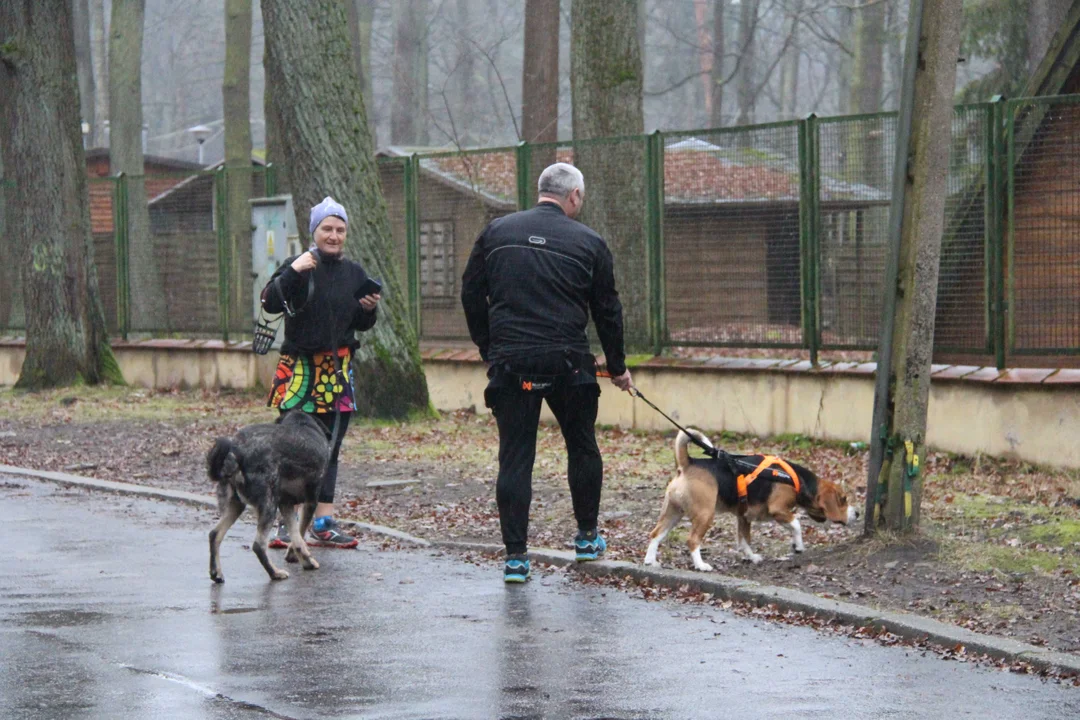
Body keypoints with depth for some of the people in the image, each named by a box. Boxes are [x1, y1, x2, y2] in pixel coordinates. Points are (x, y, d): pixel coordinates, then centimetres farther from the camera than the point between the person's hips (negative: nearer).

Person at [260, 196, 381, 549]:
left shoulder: (354, 273, 12)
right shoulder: (299, 267, -2)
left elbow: (361, 325, 18)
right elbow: (270, 303, -16)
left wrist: (369, 309, -3)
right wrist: (292, 271, -27)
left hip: (337, 371, 5)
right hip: (299, 368, -5)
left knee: (329, 448, 6)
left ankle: (324, 523, 8)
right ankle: (287, 522, -6)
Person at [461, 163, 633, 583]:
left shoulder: (497, 232, 6)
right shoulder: (588, 243, 2)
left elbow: (471, 294, 10)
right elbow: (607, 311, 8)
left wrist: (488, 350, 20)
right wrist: (617, 368, 19)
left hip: (509, 363, 1)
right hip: (567, 361, -1)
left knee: (515, 457, 2)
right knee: (582, 447, 18)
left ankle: (515, 556, -1)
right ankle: (587, 537, 27)